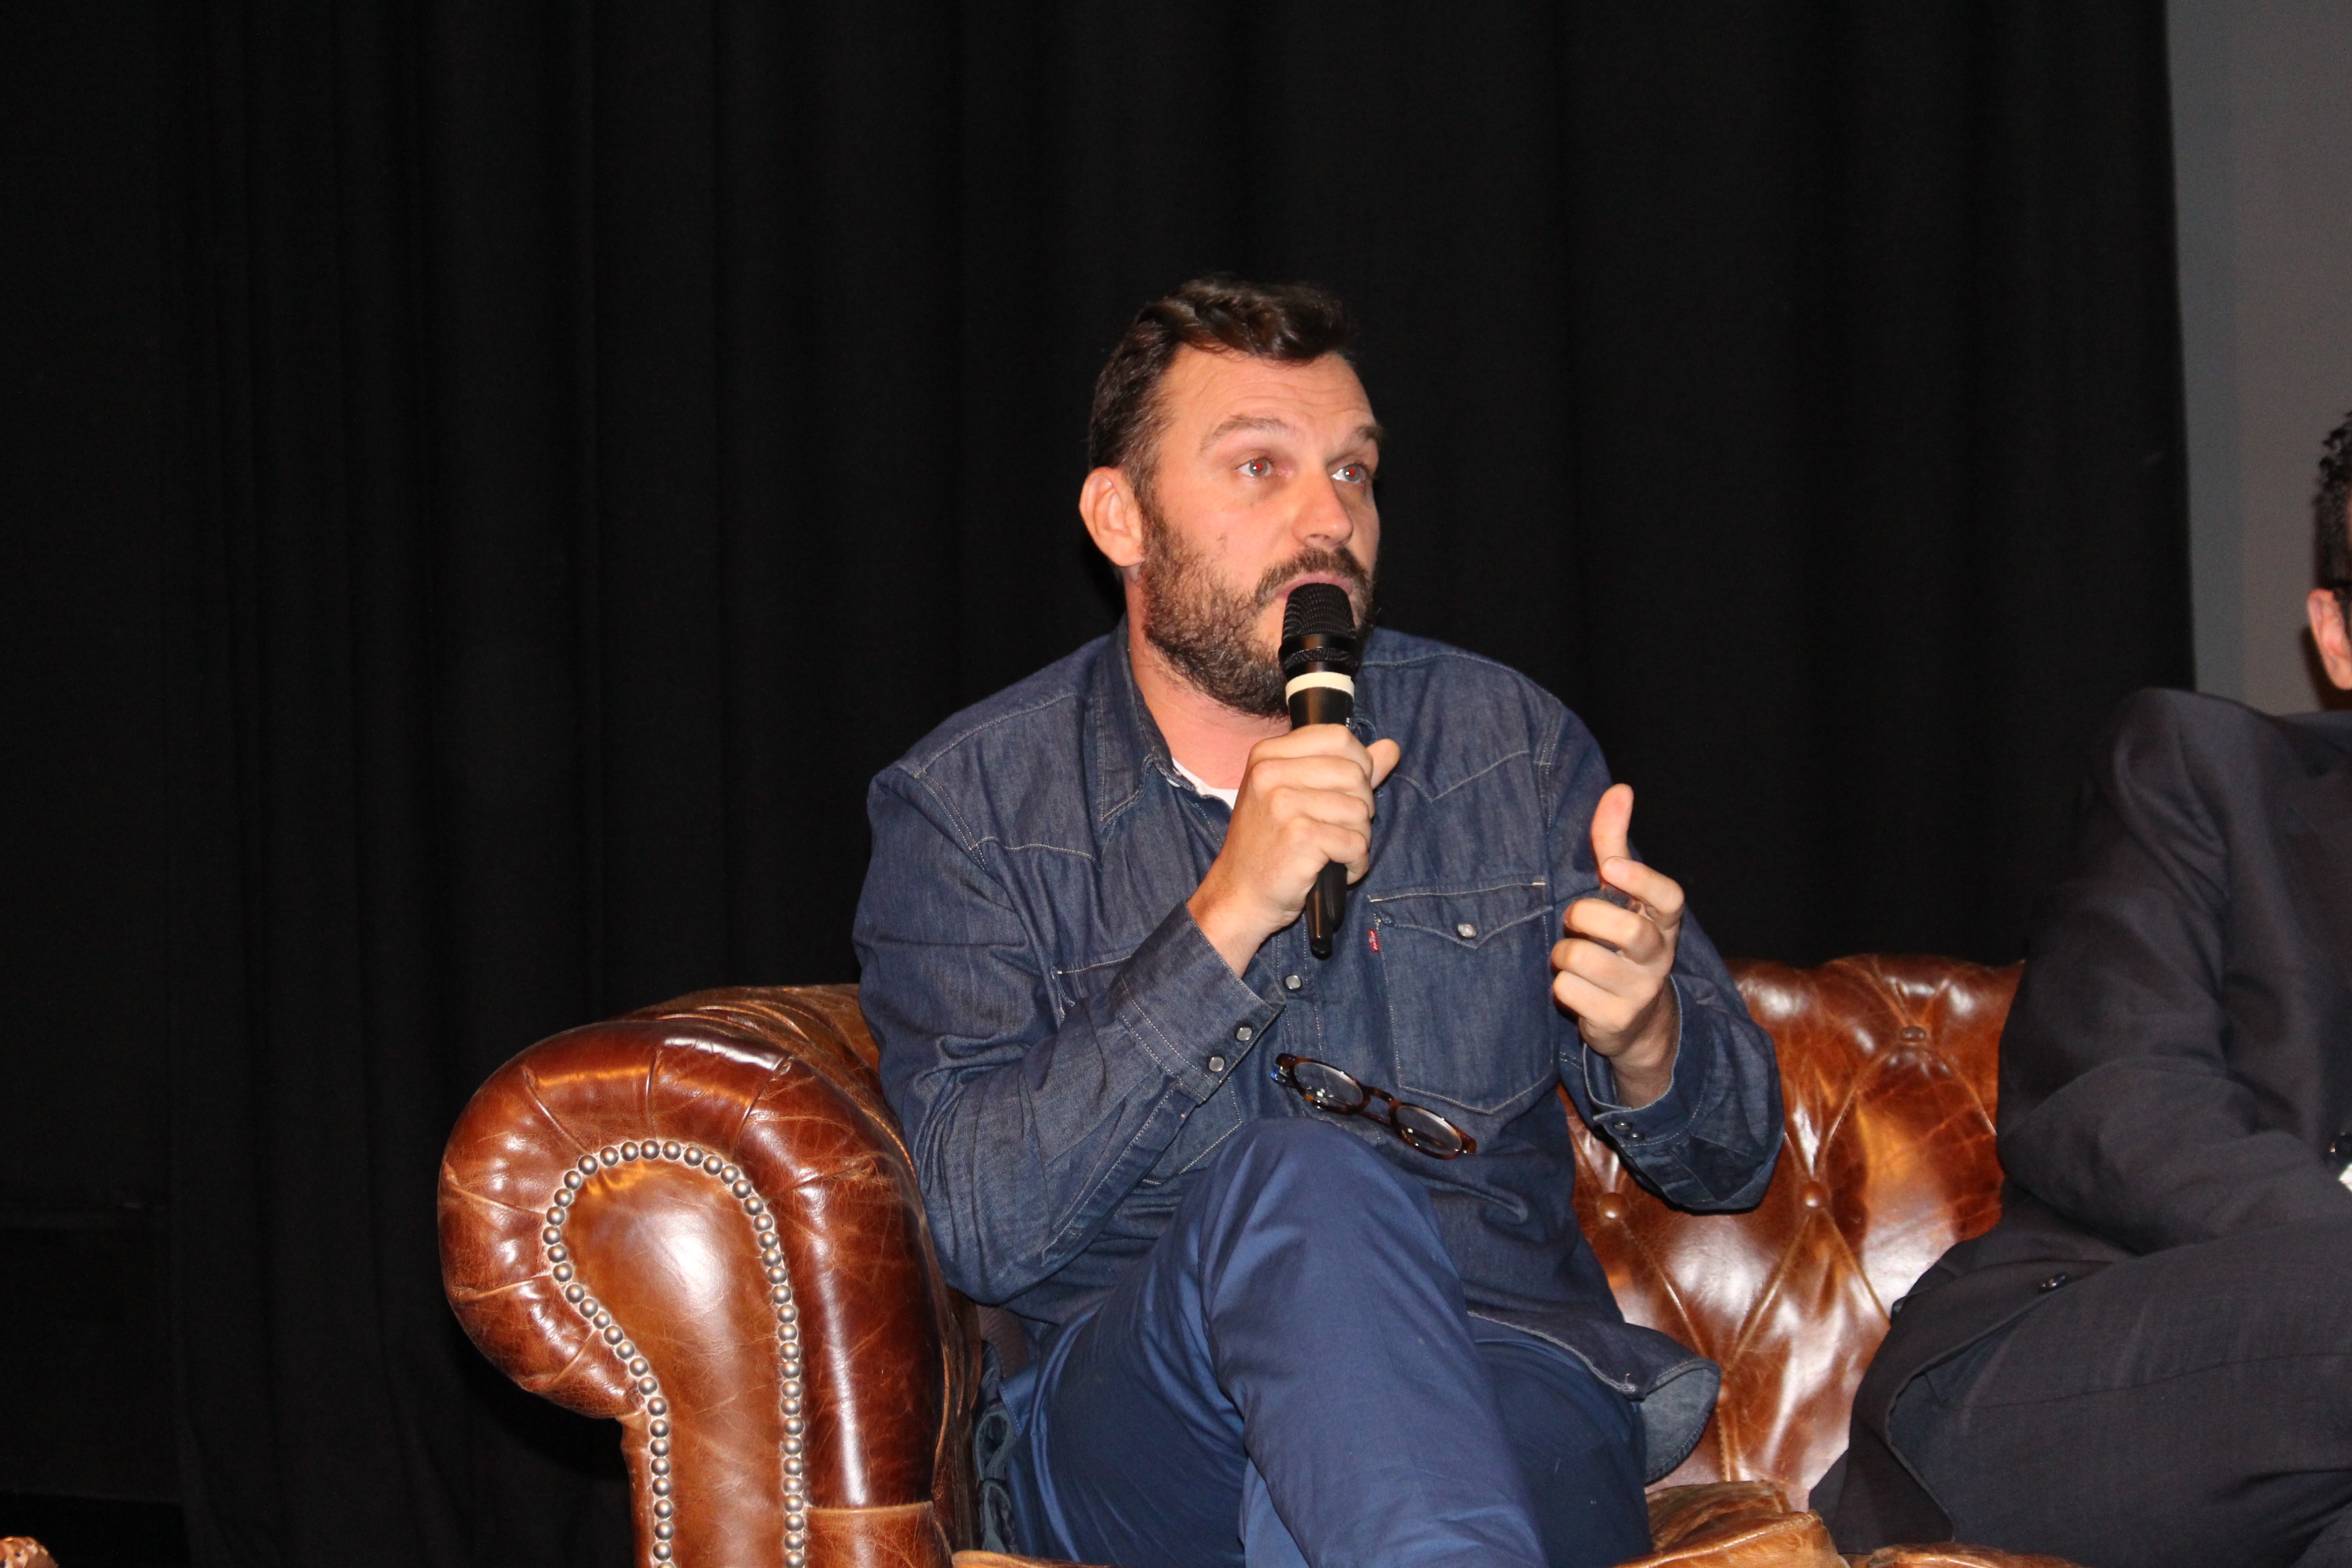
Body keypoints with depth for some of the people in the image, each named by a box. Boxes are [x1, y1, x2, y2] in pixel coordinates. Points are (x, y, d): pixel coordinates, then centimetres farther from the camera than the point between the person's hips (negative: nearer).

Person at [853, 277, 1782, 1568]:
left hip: (1505, 1381, 0)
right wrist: (1225, 921, -18)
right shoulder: (963, 806, 3)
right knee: (1304, 1178, -34)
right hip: (1126, 1423, 1)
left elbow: (1733, 1160, 14)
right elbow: (981, 1229, -10)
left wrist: (1644, 1039, -11)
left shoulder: (1509, 744, 11)